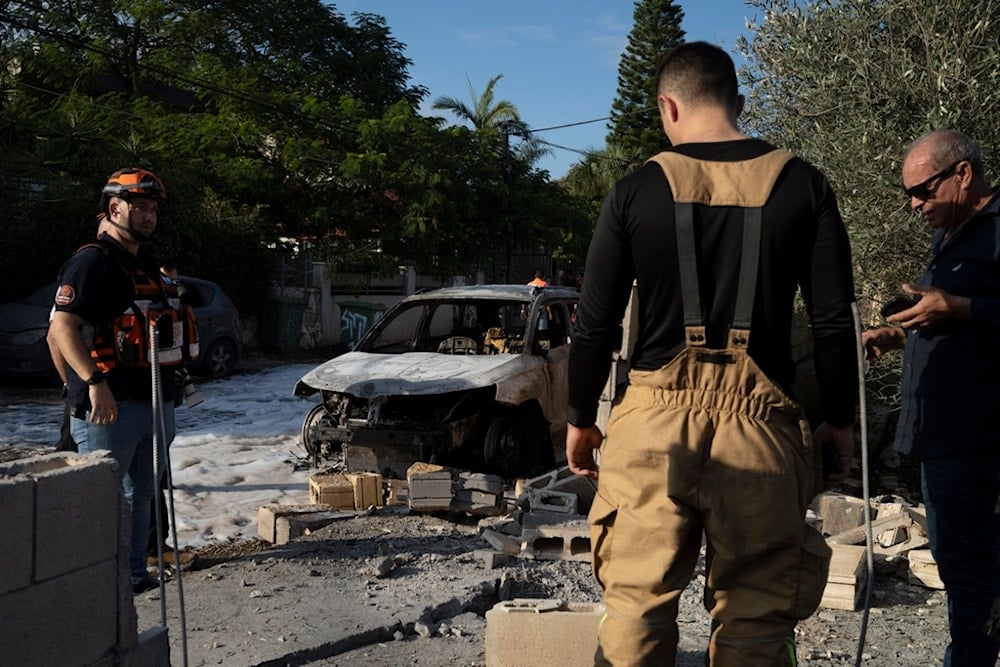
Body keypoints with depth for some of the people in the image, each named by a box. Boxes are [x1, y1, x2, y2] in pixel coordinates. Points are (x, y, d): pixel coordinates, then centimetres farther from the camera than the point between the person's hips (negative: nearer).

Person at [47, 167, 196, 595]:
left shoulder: (147, 266, 19)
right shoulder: (92, 262, -10)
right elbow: (61, 328, -20)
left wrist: (171, 392, 23)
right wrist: (94, 382, -29)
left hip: (155, 401, 9)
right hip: (110, 405, -9)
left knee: (140, 495, 16)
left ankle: (134, 575, 27)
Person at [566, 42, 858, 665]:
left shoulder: (637, 190, 2)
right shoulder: (802, 184, 4)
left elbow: (596, 323, 3)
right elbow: (836, 320, 3)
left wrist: (580, 419, 14)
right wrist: (840, 421, 14)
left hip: (656, 416, 0)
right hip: (760, 422, 1)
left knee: (637, 603, 9)